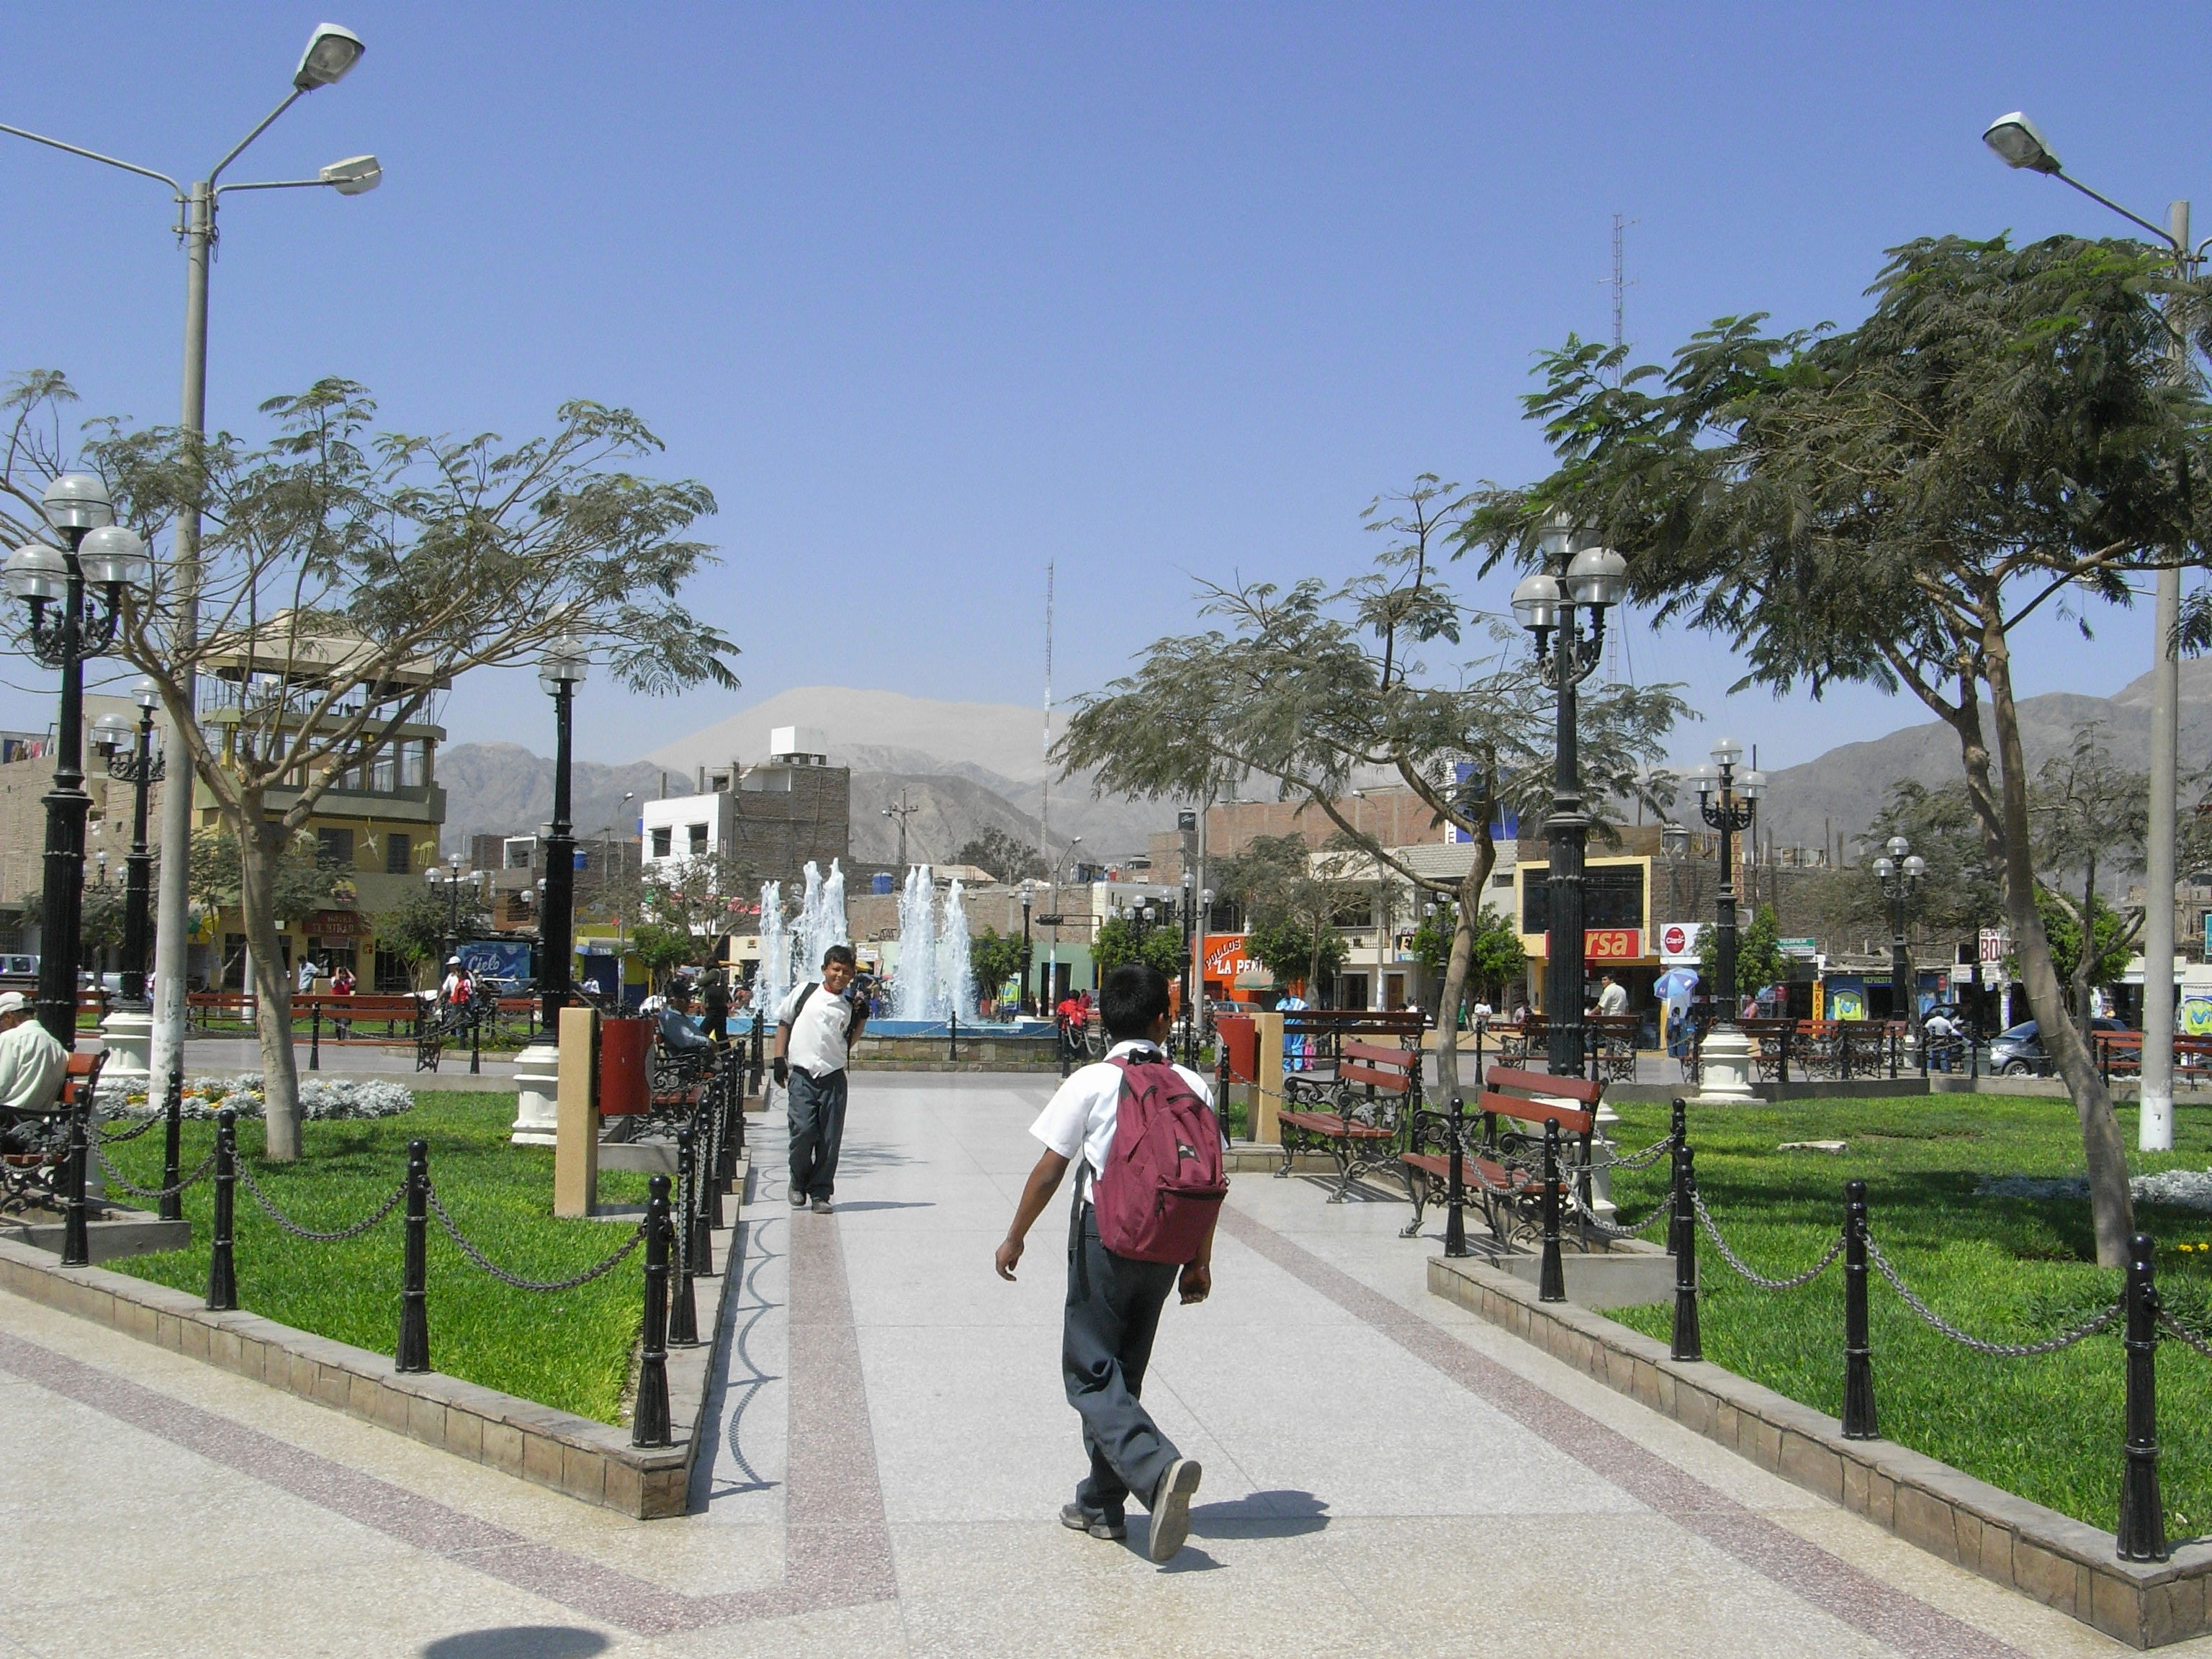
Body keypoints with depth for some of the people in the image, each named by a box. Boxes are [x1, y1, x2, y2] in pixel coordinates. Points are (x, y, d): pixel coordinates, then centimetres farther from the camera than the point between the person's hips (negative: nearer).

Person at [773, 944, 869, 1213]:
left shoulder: (850, 1005, 10)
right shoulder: (804, 992, 5)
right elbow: (784, 1023, 13)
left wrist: (861, 1019, 3)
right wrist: (780, 1059, 5)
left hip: (833, 1078, 2)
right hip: (802, 1076, -2)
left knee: (830, 1139, 0)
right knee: (803, 1131, -11)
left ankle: (820, 1193, 11)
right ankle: (798, 1184, 13)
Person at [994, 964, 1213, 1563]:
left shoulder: (1091, 1083, -9)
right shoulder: (1192, 1086, 2)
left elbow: (1048, 1172, -8)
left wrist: (1014, 1239, 5)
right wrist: (1200, 1261, 12)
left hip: (1105, 1238, -5)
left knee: (1091, 1374, -1)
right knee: (1123, 1371, 17)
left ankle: (1158, 1468, -25)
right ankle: (1102, 1504, 22)